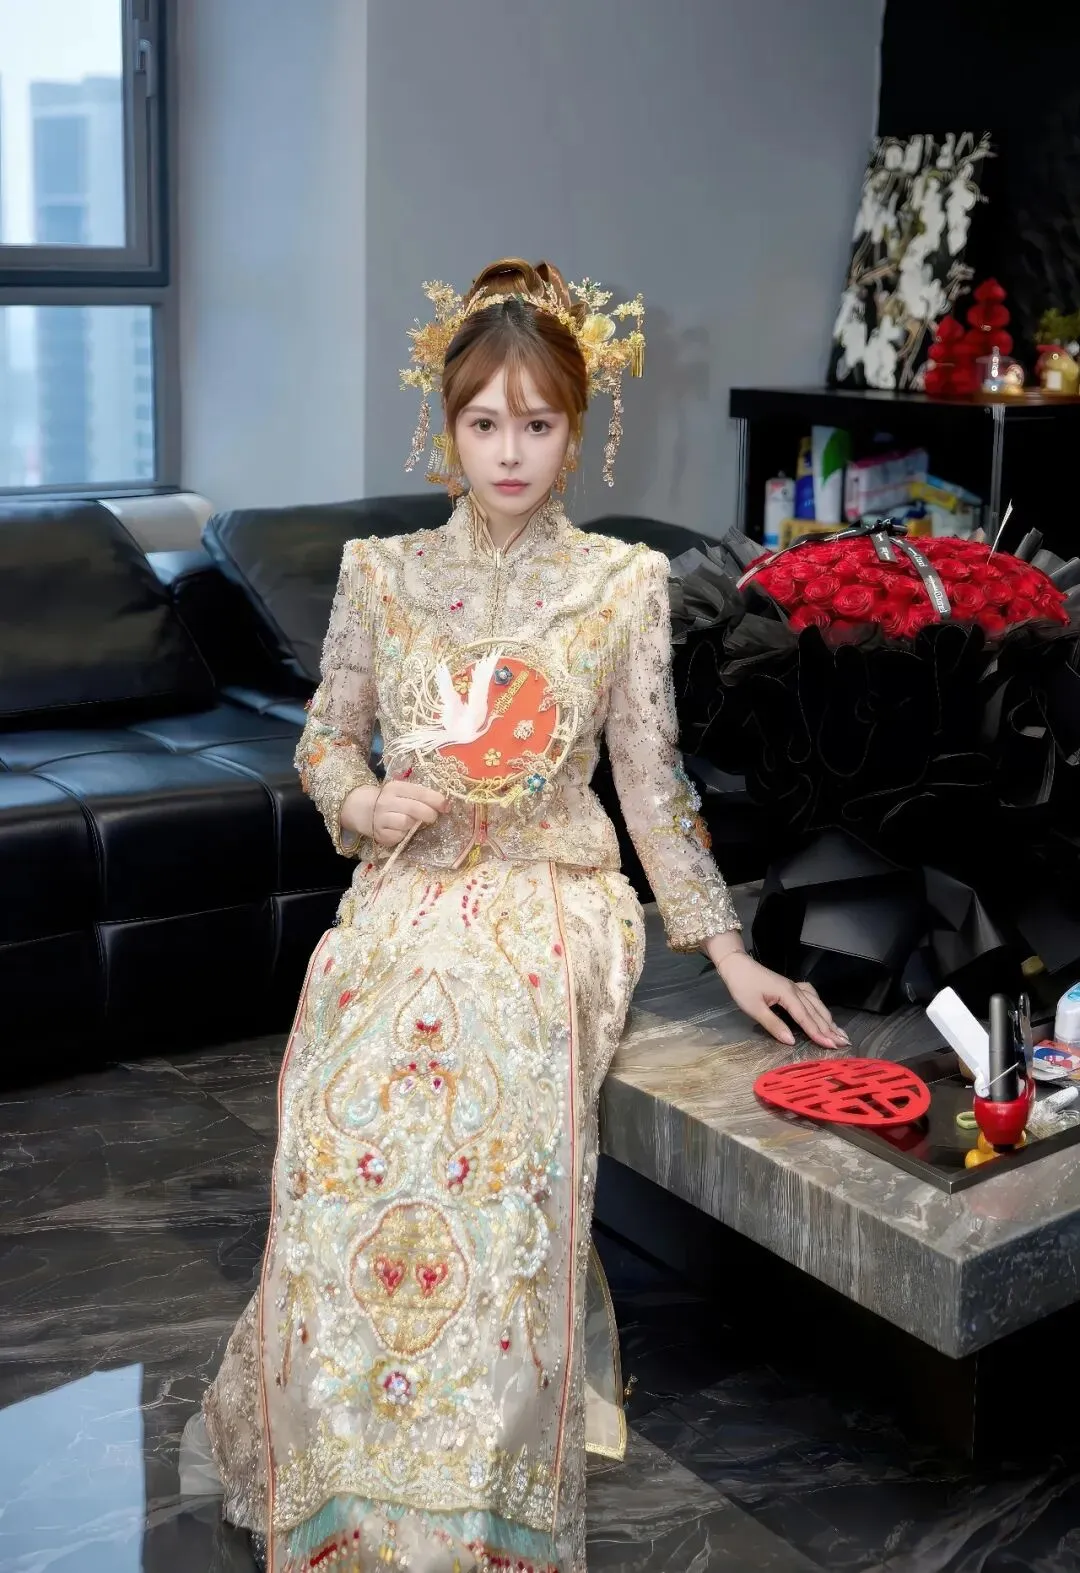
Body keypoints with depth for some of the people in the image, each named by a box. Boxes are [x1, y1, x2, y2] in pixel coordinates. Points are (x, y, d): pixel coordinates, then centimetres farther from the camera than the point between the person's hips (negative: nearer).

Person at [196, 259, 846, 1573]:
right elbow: (325, 738, 16)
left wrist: (724, 947, 2)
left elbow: (653, 780, 6)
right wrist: (363, 799, -7)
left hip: (549, 908, -1)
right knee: (344, 1143, -25)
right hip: (403, 896, 2)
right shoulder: (381, 574, 7)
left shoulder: (624, 586, 3)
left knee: (488, 1139, -30)